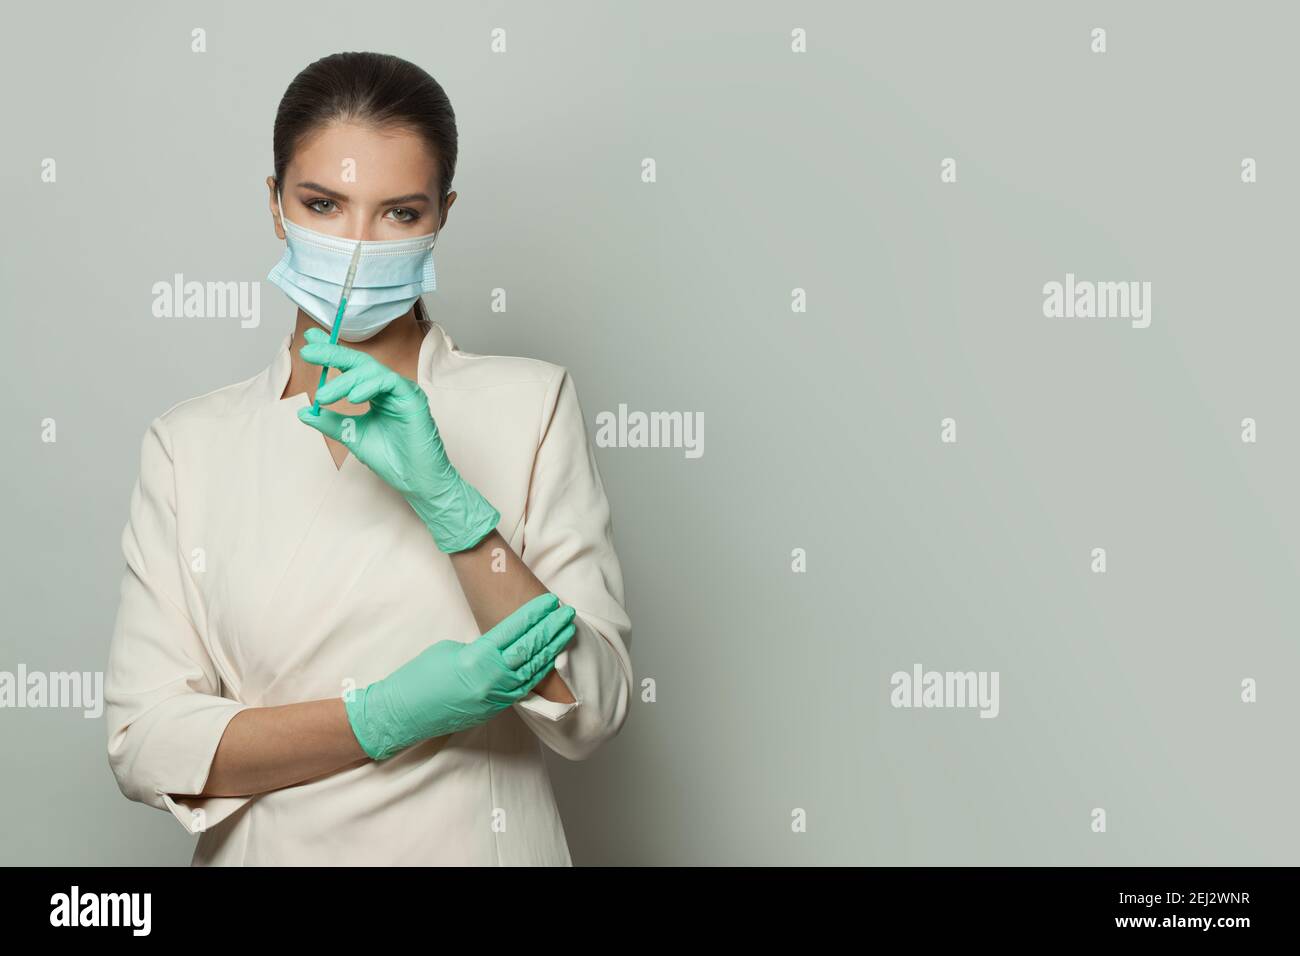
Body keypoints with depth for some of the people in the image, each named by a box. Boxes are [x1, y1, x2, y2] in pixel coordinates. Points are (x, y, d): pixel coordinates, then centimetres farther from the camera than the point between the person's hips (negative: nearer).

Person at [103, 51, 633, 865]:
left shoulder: (529, 402, -8)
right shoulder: (189, 445, -4)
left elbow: (592, 712, -13)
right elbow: (145, 745, -9)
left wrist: (445, 497, -25)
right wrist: (387, 714, -21)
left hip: (480, 841, -1)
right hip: (270, 847, 1)